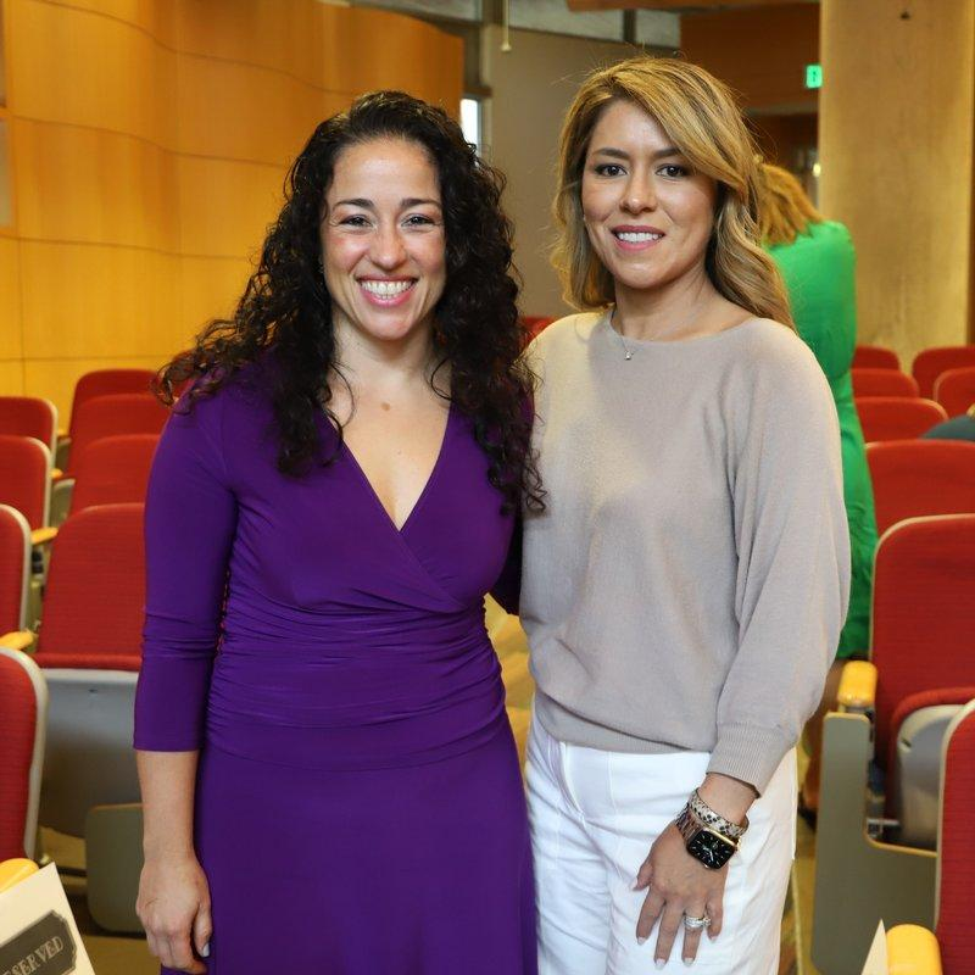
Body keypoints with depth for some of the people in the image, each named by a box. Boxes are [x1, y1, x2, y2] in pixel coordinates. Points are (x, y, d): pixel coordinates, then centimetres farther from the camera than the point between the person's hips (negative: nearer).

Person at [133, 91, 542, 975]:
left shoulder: (501, 407, -3)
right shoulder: (232, 405, -11)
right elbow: (176, 642, -7)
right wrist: (168, 853, -5)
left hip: (460, 806, 3)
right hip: (273, 809, -2)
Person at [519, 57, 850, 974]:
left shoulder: (766, 368, -15)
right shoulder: (557, 355, 2)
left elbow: (797, 613, -16)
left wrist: (714, 823, -15)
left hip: (696, 783, -5)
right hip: (558, 761, 6)